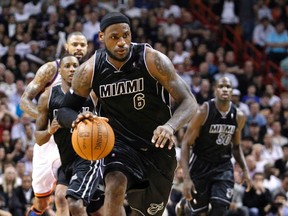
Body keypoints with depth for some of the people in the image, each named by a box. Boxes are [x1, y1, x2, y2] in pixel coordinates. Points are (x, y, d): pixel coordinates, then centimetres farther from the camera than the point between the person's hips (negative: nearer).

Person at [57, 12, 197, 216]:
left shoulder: (152, 60, -19)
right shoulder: (90, 70, -12)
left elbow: (189, 102, -21)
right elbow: (64, 111, -2)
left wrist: (170, 126, -42)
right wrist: (77, 120, -28)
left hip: (157, 146, 0)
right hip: (120, 143, 0)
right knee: (114, 187, -31)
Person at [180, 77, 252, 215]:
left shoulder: (238, 116, -2)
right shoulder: (203, 112, -16)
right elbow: (186, 144, -14)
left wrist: (245, 170, 1)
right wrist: (186, 178, -22)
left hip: (223, 166, 3)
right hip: (200, 165, -3)